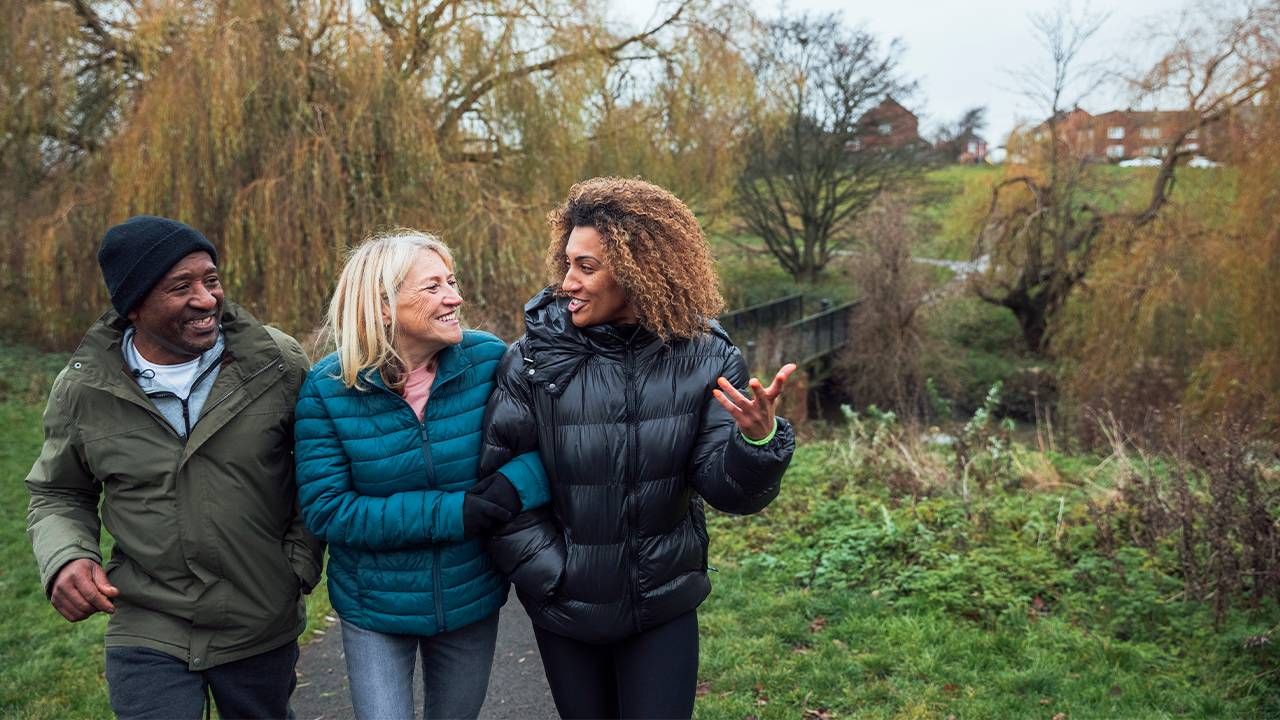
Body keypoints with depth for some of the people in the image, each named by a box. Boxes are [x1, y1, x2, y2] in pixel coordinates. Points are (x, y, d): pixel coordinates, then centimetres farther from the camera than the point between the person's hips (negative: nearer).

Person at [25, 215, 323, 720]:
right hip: (147, 634, 0)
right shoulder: (83, 389, -7)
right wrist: (65, 559, -11)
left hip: (265, 631, 1)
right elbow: (58, 495, 8)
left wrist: (301, 562, -4)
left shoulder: (278, 364, -12)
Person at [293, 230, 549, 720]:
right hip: (374, 609, -2)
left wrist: (521, 479, -29)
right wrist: (448, 513, -24)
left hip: (471, 602, 3)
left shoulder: (488, 360, -13)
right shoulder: (328, 388, -16)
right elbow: (324, 510, -17)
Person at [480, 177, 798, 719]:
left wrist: (758, 439, -34)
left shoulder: (703, 357, -11)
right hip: (564, 610, 0)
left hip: (665, 607, 0)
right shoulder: (535, 359, -13)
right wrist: (550, 574, -12)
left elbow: (725, 487, -14)